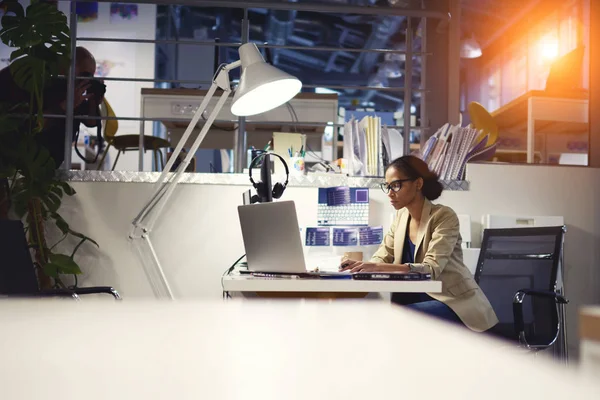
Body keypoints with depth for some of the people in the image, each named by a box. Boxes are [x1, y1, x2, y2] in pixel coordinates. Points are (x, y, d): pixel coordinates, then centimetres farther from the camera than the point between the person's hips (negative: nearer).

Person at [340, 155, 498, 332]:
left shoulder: (444, 216, -15)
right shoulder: (401, 216, 7)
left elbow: (431, 269, -26)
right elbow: (382, 257, 5)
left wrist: (379, 268, -38)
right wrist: (364, 265, -20)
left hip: (453, 303, -6)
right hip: (419, 298, 6)